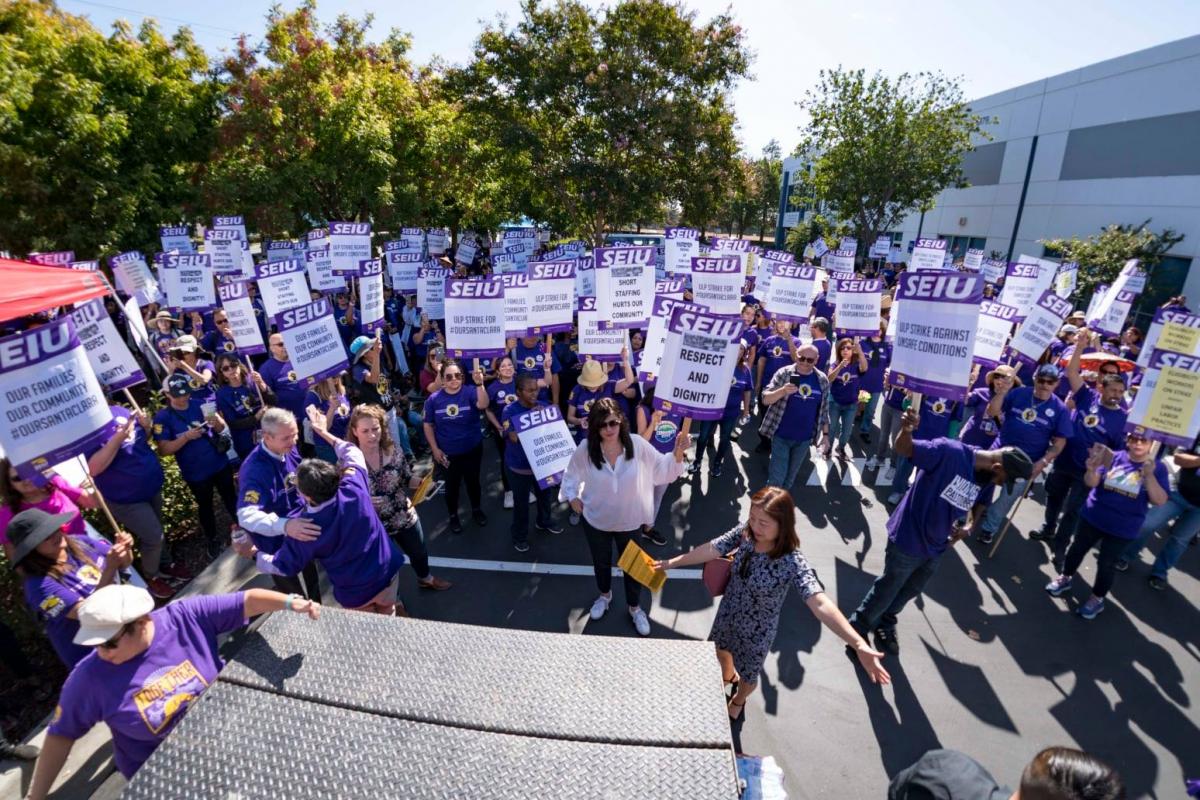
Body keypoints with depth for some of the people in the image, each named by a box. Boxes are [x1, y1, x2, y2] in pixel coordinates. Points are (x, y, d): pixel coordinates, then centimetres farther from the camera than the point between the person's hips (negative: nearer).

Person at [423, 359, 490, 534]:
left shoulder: (470, 393, -13)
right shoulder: (434, 399, -9)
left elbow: (483, 405, -34)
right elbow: (428, 425, -2)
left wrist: (480, 384, -50)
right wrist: (435, 449, -6)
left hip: (472, 449, 0)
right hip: (447, 453, 0)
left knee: (473, 481, 17)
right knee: (451, 484, 17)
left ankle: (477, 510, 42)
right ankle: (453, 516, 38)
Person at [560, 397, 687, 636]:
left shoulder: (637, 444, -22)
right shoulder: (586, 449, -20)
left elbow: (661, 468, -12)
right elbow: (571, 473, -2)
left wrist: (677, 453, -28)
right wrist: (573, 497, -7)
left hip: (629, 521, 0)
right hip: (595, 520, 1)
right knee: (601, 562, 27)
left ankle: (634, 608, 47)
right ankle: (605, 595, 58)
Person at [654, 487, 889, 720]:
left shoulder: (793, 563, -36)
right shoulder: (745, 531, -22)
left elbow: (820, 604, -47)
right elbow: (711, 550, -12)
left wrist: (858, 644, -61)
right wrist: (672, 562, -4)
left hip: (756, 631, -4)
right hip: (727, 613, 4)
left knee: (748, 676, 24)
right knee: (720, 650, 33)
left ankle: (738, 701, 61)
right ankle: (729, 675, 69)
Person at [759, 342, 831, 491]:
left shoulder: (823, 380, 3)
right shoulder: (784, 373, -7)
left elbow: (824, 410, 10)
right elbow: (765, 399, -12)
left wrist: (825, 434, 10)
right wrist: (783, 391, -29)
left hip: (805, 438, 3)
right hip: (781, 436, -3)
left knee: (790, 477, 14)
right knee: (777, 477, -4)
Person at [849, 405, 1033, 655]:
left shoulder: (986, 477, -2)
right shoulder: (949, 451, -26)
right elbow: (903, 449, -26)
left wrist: (966, 525, -7)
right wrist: (906, 430, -49)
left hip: (938, 547, 8)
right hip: (909, 540, -7)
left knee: (911, 590, 26)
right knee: (887, 590, 10)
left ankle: (885, 624, 51)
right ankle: (856, 629, 33)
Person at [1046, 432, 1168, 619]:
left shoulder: (1158, 467, -9)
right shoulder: (1114, 457, -8)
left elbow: (1159, 501, -17)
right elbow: (1091, 483, -10)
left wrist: (1149, 475, -31)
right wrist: (1092, 469, -32)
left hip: (1122, 529, -1)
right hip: (1092, 517, 1)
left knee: (1106, 564, 11)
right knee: (1078, 549, 18)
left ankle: (1097, 598, 30)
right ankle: (1064, 578, 40)